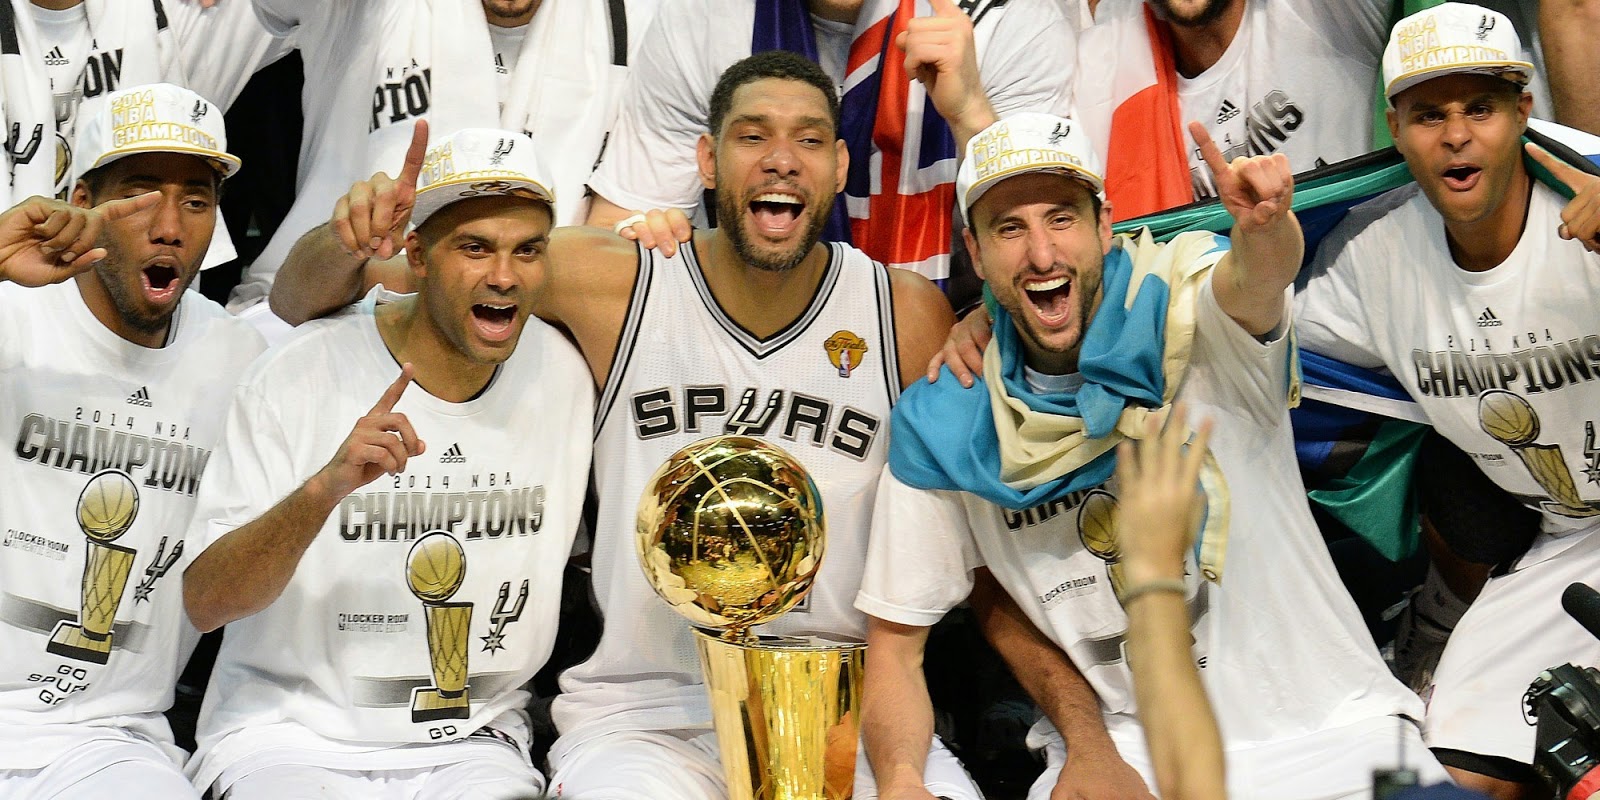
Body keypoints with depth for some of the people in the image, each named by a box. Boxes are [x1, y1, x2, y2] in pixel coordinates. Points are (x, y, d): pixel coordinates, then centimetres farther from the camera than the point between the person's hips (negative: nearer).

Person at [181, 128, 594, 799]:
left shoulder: (562, 375, 3)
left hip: (473, 744, 3)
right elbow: (205, 603, -16)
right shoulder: (296, 380, -10)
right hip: (288, 737, -3)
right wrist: (326, 487, -30)